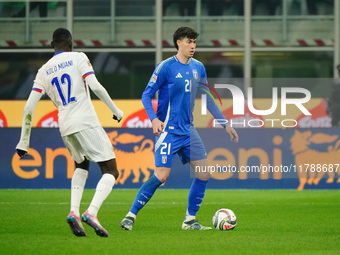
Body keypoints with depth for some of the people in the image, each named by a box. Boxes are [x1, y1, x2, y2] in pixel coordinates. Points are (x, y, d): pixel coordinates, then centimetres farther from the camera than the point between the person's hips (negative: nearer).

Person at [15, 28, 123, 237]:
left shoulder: (44, 71, 14)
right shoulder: (78, 58, 3)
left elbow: (29, 108, 9)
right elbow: (96, 87, -10)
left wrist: (24, 142, 14)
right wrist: (116, 111, 2)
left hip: (65, 127, 5)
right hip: (86, 122, -5)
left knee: (82, 166, 30)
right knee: (111, 171, 0)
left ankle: (74, 212, 7)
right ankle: (92, 213, -24)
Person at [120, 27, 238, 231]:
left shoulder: (198, 68, 10)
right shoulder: (166, 67, -8)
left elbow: (208, 99, 19)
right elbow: (146, 95, -8)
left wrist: (225, 124, 17)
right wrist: (154, 119, -24)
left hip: (188, 130, 7)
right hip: (168, 130, -7)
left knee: (204, 172, 0)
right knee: (161, 175, -17)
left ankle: (190, 220, 10)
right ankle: (131, 216, -6)